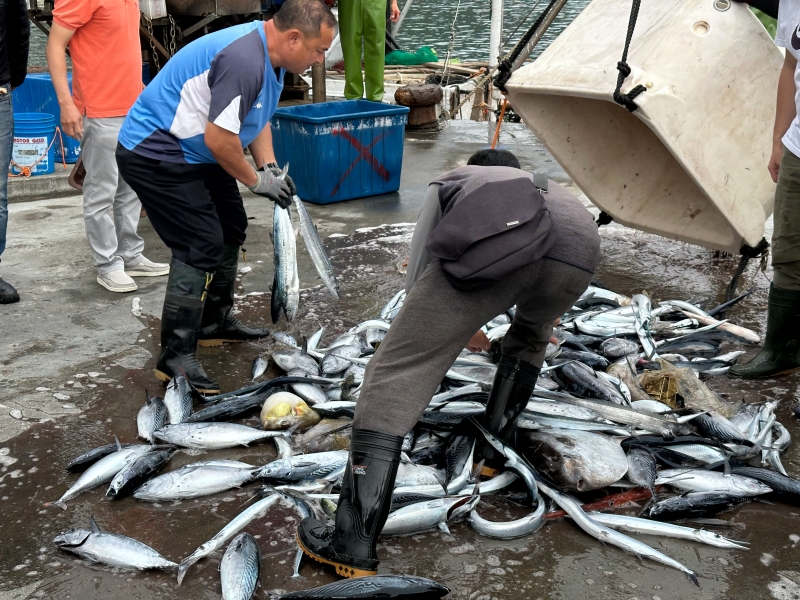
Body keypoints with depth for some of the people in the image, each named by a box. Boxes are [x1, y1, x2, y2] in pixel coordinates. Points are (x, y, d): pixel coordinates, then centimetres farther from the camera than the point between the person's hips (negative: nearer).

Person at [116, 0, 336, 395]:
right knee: (202, 246, -14)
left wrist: (269, 166, 3)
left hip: (192, 153, 11)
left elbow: (258, 119, 17)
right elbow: (219, 139, -28)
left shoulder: (270, 57, 5)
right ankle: (175, 358, -7)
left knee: (230, 229, 17)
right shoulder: (243, 60, -28)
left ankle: (216, 322, 31)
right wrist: (256, 181, -14)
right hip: (154, 153, -11)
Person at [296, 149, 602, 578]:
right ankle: (492, 451, 37)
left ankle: (353, 545, -5)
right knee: (530, 335, 38)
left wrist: (455, 325, 57)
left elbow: (418, 274, 41)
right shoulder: (544, 185, 51)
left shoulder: (451, 181, 43)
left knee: (396, 375, 1)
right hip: (580, 248, 4)